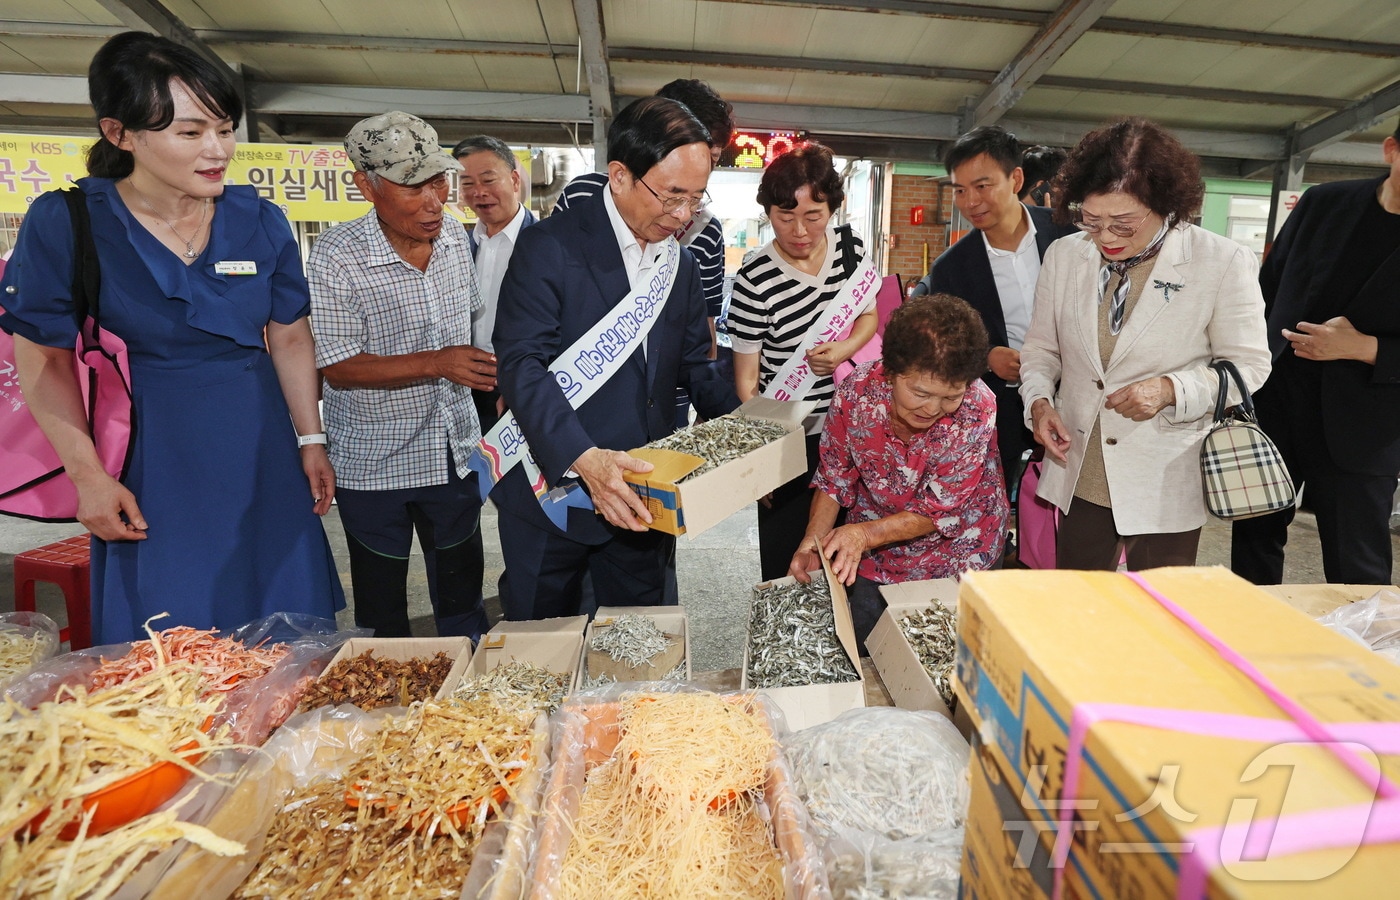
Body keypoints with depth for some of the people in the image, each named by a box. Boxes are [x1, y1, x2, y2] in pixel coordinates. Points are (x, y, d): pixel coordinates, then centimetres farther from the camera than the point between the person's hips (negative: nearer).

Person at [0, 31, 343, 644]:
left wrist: (311, 442, 4)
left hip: (260, 456, 2)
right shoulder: (66, 223, -7)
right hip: (146, 462, -2)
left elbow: (290, 340, 5)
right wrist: (88, 474, -8)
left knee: (281, 643, 10)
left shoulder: (260, 222, -1)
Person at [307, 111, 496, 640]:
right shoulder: (337, 256, -16)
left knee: (462, 594, 19)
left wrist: (489, 376, 4)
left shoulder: (454, 236, 0)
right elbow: (337, 368, -18)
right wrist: (437, 363, -26)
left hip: (455, 451, 4)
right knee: (382, 606, 15)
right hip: (374, 463, -4)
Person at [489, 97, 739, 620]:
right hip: (554, 488, -5)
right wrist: (584, 458, -34)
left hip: (641, 497, 5)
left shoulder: (680, 264, 9)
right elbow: (522, 365, -20)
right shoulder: (549, 248, -12)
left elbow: (693, 366, 13)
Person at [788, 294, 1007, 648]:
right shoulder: (857, 392, -23)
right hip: (873, 550, 2)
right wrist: (812, 542, -22)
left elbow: (938, 512, -22)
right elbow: (834, 479, -8)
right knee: (862, 648, 10)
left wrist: (865, 534, -35)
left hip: (955, 549, -1)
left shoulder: (977, 409, -29)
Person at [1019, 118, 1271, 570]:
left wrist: (1170, 389, -20)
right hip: (1079, 479, 3)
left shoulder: (1223, 262, -8)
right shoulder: (1064, 255, 1)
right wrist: (1038, 400, -8)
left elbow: (1248, 364, -2)